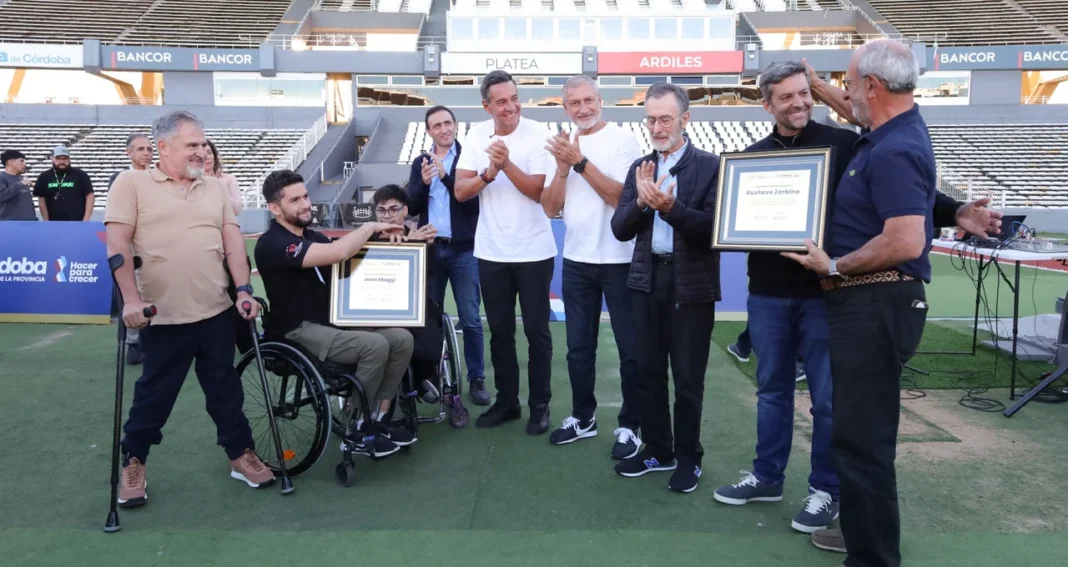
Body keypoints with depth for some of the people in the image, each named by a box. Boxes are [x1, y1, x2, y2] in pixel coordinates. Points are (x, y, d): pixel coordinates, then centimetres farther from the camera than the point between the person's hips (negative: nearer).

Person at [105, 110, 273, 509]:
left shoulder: (215, 188, 11)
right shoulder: (132, 183, -2)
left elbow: (232, 239, 7)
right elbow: (117, 244, -7)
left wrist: (244, 289, -2)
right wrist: (131, 299, -14)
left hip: (217, 311, 4)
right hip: (164, 315, -3)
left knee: (226, 389, 13)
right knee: (154, 396, 9)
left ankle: (241, 455, 25)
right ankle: (133, 462, 28)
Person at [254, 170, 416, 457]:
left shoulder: (313, 236, 14)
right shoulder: (273, 244, -17)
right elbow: (337, 253, -30)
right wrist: (370, 226, -14)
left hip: (332, 321, 9)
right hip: (298, 332, -9)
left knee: (402, 339, -8)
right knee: (375, 345, -29)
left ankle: (378, 418, 2)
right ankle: (357, 430, -12)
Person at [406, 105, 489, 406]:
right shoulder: (420, 163, 10)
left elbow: (474, 200, -12)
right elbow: (411, 207, 4)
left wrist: (446, 175, -21)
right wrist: (424, 182, -13)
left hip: (463, 250, -4)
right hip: (430, 248, 4)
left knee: (471, 320, 1)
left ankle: (477, 379, 10)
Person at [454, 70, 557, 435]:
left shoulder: (537, 133, -9)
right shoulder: (477, 134, 0)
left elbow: (537, 191, -15)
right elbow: (460, 191, -5)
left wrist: (507, 163, -27)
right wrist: (489, 173, -21)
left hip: (534, 252, -3)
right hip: (491, 253, 4)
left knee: (536, 331, 6)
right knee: (500, 331, 13)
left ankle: (540, 405, 19)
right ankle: (506, 401, 27)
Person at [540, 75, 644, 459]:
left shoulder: (622, 140, -7)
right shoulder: (564, 146, 9)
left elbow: (622, 197, -18)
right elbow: (550, 208, 4)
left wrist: (580, 161, -19)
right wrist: (563, 167, -10)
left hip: (619, 261, -5)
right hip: (576, 261, 5)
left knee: (630, 349, 3)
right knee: (579, 348, 15)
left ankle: (630, 426, 16)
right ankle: (583, 417, 30)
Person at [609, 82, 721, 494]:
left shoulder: (710, 166, -6)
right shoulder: (639, 167, 8)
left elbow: (714, 227, -15)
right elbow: (620, 229, 2)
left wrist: (671, 207, -26)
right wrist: (640, 201, -15)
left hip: (692, 284, -5)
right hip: (648, 281, 5)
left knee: (688, 378, 6)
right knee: (648, 372, 13)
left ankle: (688, 457, 22)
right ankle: (657, 449, 29)